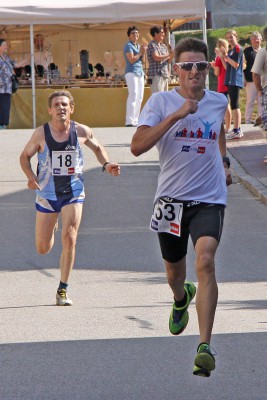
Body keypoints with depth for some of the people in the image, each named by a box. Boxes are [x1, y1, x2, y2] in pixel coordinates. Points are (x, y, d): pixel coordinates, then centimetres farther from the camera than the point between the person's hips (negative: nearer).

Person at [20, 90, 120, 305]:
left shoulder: (82, 132, -5)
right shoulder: (41, 134, -8)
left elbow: (97, 148, 16)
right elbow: (25, 156, 5)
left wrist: (106, 164, -4)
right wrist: (30, 176, -14)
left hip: (73, 193, 0)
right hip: (47, 194, 0)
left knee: (69, 237, -19)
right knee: (43, 249, 7)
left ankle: (62, 290, -8)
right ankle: (52, 227, 48)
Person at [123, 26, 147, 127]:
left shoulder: (138, 46, 18)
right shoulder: (128, 46, -6)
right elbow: (132, 59, -16)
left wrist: (143, 52, 2)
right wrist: (140, 53, -5)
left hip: (140, 73, 9)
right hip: (131, 72, -9)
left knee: (139, 97, 7)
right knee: (133, 96, -15)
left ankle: (136, 120, 11)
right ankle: (129, 121, -18)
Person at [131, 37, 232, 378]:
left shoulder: (218, 102, 5)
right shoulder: (161, 101, -6)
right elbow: (137, 146, -20)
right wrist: (176, 115, -25)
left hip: (209, 199, 0)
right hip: (171, 199, 0)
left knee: (205, 260, -23)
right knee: (174, 270, 17)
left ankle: (205, 347, -27)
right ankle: (181, 299, 57)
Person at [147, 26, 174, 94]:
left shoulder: (163, 46, 17)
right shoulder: (152, 45, -4)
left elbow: (168, 61, 17)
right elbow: (156, 57, -18)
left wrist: (172, 55, -3)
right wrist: (169, 55, -13)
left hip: (165, 75, 8)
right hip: (156, 75, -8)